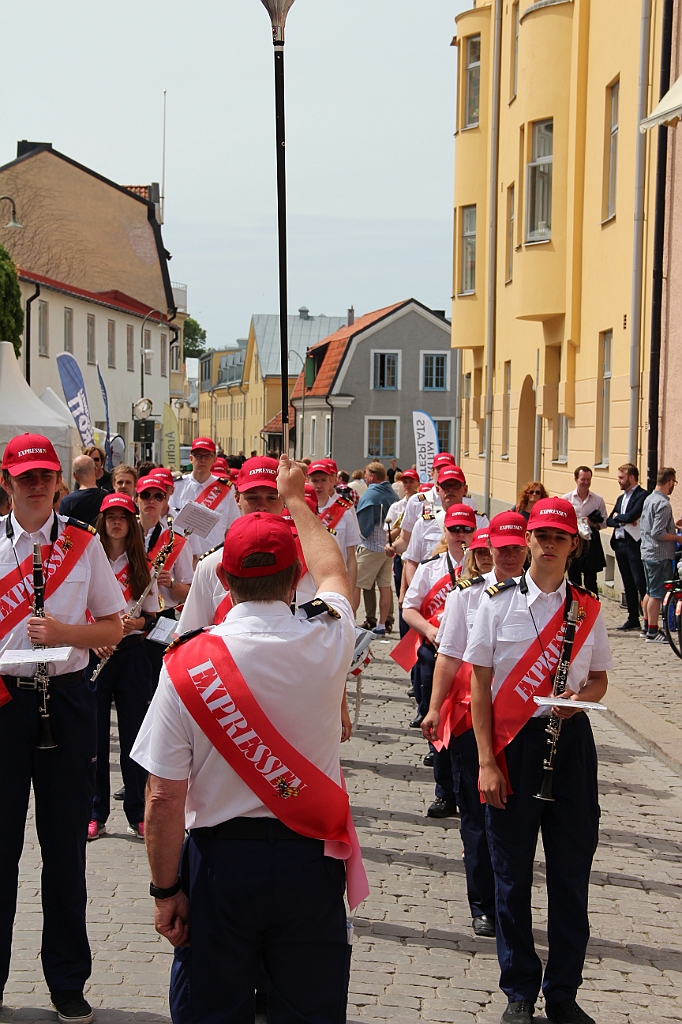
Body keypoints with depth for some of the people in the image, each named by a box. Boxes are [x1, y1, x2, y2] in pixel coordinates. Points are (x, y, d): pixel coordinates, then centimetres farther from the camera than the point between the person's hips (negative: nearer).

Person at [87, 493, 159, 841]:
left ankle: (137, 815, 13)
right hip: (94, 654, -1)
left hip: (132, 653, 1)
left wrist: (137, 622, -13)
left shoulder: (142, 565, 7)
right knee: (95, 736, 3)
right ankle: (96, 814, 13)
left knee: (133, 735, 3)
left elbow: (152, 614, 8)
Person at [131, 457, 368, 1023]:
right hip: (311, 858, 2)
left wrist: (167, 890, 0)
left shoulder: (186, 666, -14)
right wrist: (296, 499, 32)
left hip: (220, 861, -1)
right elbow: (334, 570, 16)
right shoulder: (328, 640, -8)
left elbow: (164, 798, -12)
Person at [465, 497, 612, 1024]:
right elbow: (480, 685, -2)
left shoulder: (587, 607, 5)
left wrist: (582, 695, -11)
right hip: (511, 743, -2)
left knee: (571, 870, 6)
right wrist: (487, 763, -8)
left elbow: (599, 679, 14)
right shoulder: (498, 602, -2)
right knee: (513, 871, 7)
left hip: (570, 742, 2)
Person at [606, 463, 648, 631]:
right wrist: (623, 521, -8)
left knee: (641, 584, -8)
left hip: (634, 545, -8)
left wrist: (617, 517, -2)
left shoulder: (642, 495, -9)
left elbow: (631, 516, -21)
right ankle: (633, 619, 18)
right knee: (628, 584, 12)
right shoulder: (621, 498, 18)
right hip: (620, 544, 8)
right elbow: (609, 521, 12)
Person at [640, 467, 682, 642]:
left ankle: (647, 626, 27)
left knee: (650, 591, 18)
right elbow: (658, 533, -24)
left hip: (647, 552, 9)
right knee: (657, 593, -3)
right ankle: (653, 632, 2)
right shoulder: (663, 503, -19)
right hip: (660, 554, -9)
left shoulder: (649, 499, 9)